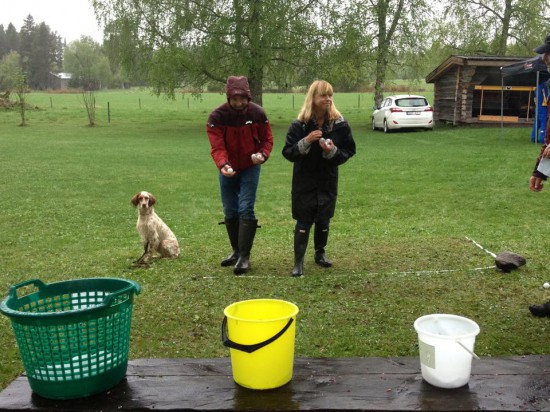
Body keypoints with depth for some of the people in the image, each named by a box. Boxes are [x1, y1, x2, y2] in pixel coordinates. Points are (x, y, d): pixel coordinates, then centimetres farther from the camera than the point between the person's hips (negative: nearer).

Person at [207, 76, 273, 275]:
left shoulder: (258, 113, -13)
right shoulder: (217, 116, -16)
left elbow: (267, 139, -3)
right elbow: (217, 147, -22)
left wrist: (263, 154, -24)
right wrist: (223, 165, -42)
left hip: (250, 168, -2)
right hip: (227, 169, 2)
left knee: (246, 210, -11)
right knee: (230, 212, 9)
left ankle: (245, 256, -5)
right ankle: (236, 251, 26)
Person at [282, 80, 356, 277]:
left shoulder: (340, 124, -6)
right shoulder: (299, 125, -10)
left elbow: (349, 151, -1)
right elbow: (287, 153, -10)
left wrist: (333, 151, -21)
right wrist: (305, 141, -26)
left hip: (328, 182, 2)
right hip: (304, 182, -2)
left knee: (323, 221, 14)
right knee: (303, 222, -1)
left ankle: (320, 254, 35)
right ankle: (298, 262, 6)